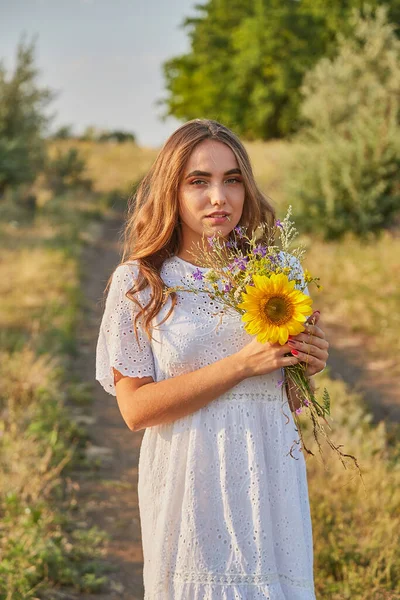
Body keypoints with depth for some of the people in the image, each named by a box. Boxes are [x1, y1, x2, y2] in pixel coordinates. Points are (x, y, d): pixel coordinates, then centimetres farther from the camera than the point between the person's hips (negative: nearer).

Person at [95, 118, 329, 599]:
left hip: (270, 483, 3)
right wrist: (241, 364, -18)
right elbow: (135, 408, -11)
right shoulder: (138, 281, -4)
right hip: (190, 489, -2)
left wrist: (307, 367, -8)